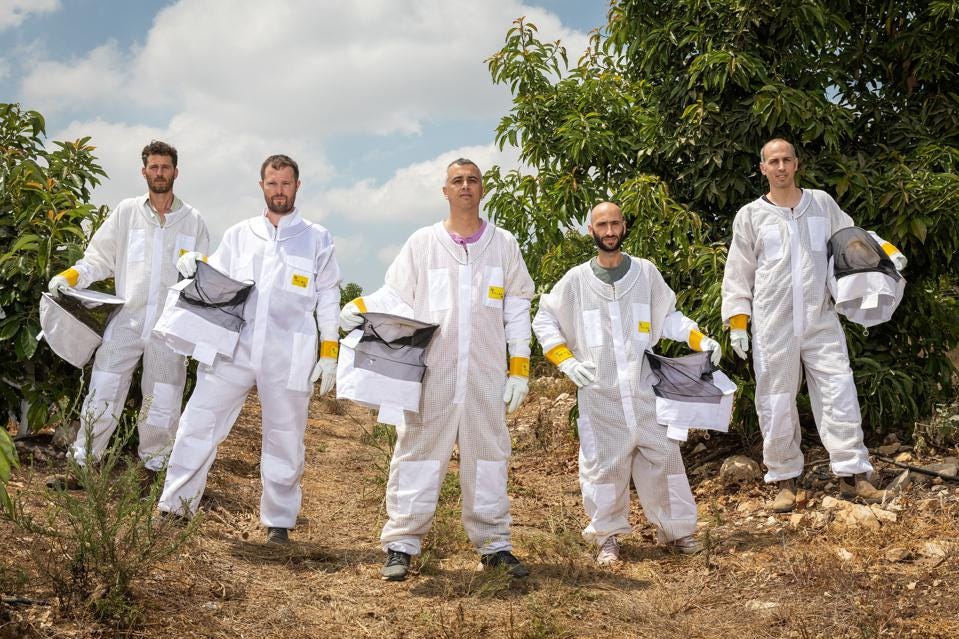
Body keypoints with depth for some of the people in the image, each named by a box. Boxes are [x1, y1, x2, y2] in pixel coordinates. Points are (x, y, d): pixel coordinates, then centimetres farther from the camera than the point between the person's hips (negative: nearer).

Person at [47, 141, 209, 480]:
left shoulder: (192, 220, 7)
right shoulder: (126, 212, 6)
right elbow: (100, 258, 8)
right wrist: (71, 276, -7)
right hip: (125, 321, 0)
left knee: (163, 405, 9)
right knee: (101, 397, 0)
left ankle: (152, 469, 24)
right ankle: (80, 464, 10)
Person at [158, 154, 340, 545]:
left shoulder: (317, 239, 9)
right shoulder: (239, 235, 14)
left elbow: (328, 298, 8)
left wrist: (329, 353, 2)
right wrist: (193, 266, -5)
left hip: (288, 356, -1)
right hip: (234, 348, 2)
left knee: (284, 440, 6)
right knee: (199, 422, -3)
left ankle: (279, 521, 18)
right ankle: (174, 505, 7)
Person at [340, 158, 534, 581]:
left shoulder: (503, 244, 9)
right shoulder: (423, 242, 5)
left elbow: (517, 307, 10)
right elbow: (397, 298, 3)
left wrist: (519, 368, 5)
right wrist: (360, 308, -17)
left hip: (486, 374, 2)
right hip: (432, 371, -1)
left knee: (487, 455, 9)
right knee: (418, 454, -1)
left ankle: (494, 544, 19)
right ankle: (401, 545, 6)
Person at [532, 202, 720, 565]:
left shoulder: (646, 272, 6)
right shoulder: (577, 279, 3)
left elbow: (668, 316, 15)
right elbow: (543, 321, 10)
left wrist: (700, 340, 0)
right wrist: (566, 360, -3)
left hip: (644, 388, 1)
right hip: (599, 392, -1)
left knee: (661, 455, 3)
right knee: (603, 463, 1)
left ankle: (674, 529, 16)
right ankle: (607, 536, 14)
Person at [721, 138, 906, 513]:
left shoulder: (822, 203, 9)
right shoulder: (750, 216, 4)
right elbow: (738, 273, 6)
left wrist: (886, 250, 2)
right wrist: (737, 322, -1)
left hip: (821, 320, 1)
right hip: (773, 325, -1)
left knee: (839, 395, -4)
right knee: (776, 402, 3)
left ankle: (852, 475, 4)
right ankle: (785, 480, 15)